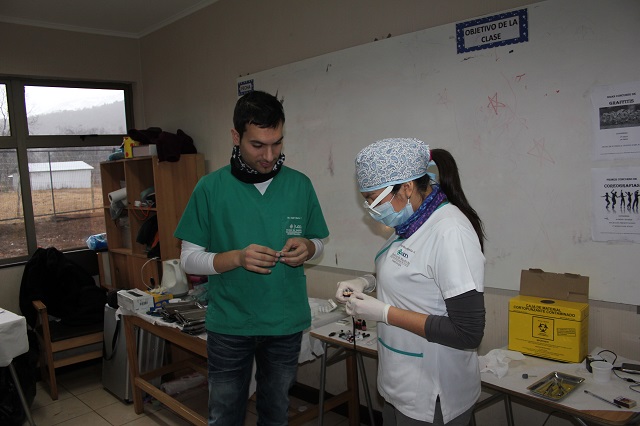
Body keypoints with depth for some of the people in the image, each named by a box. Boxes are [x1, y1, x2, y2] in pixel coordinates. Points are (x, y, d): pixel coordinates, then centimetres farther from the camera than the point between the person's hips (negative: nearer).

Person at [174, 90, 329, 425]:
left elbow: (319, 243, 9)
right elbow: (189, 259, -6)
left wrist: (306, 247, -14)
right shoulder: (211, 188, -9)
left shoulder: (300, 185, -2)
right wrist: (237, 258, -23)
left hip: (287, 323, 2)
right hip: (229, 325, -2)